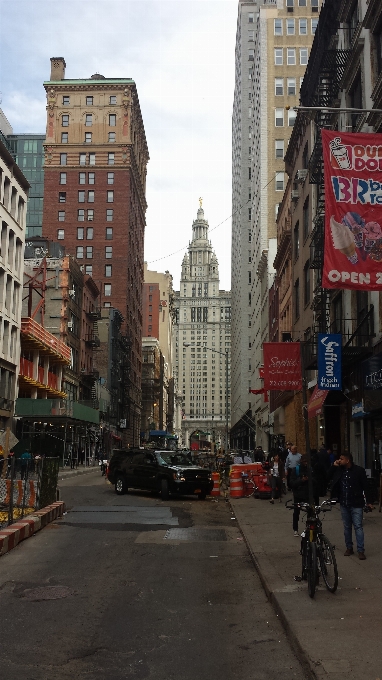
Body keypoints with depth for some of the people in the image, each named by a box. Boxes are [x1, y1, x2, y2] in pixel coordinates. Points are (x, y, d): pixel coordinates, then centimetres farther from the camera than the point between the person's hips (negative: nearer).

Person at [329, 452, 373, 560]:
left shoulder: (359, 470, -11)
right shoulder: (339, 470, 2)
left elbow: (365, 486, -7)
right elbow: (330, 477, 7)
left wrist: (368, 502, -8)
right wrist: (334, 466, -4)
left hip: (356, 504, -5)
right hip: (344, 504, 5)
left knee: (358, 526, -5)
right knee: (347, 527, 13)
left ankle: (361, 550, -2)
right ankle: (349, 548, 24)